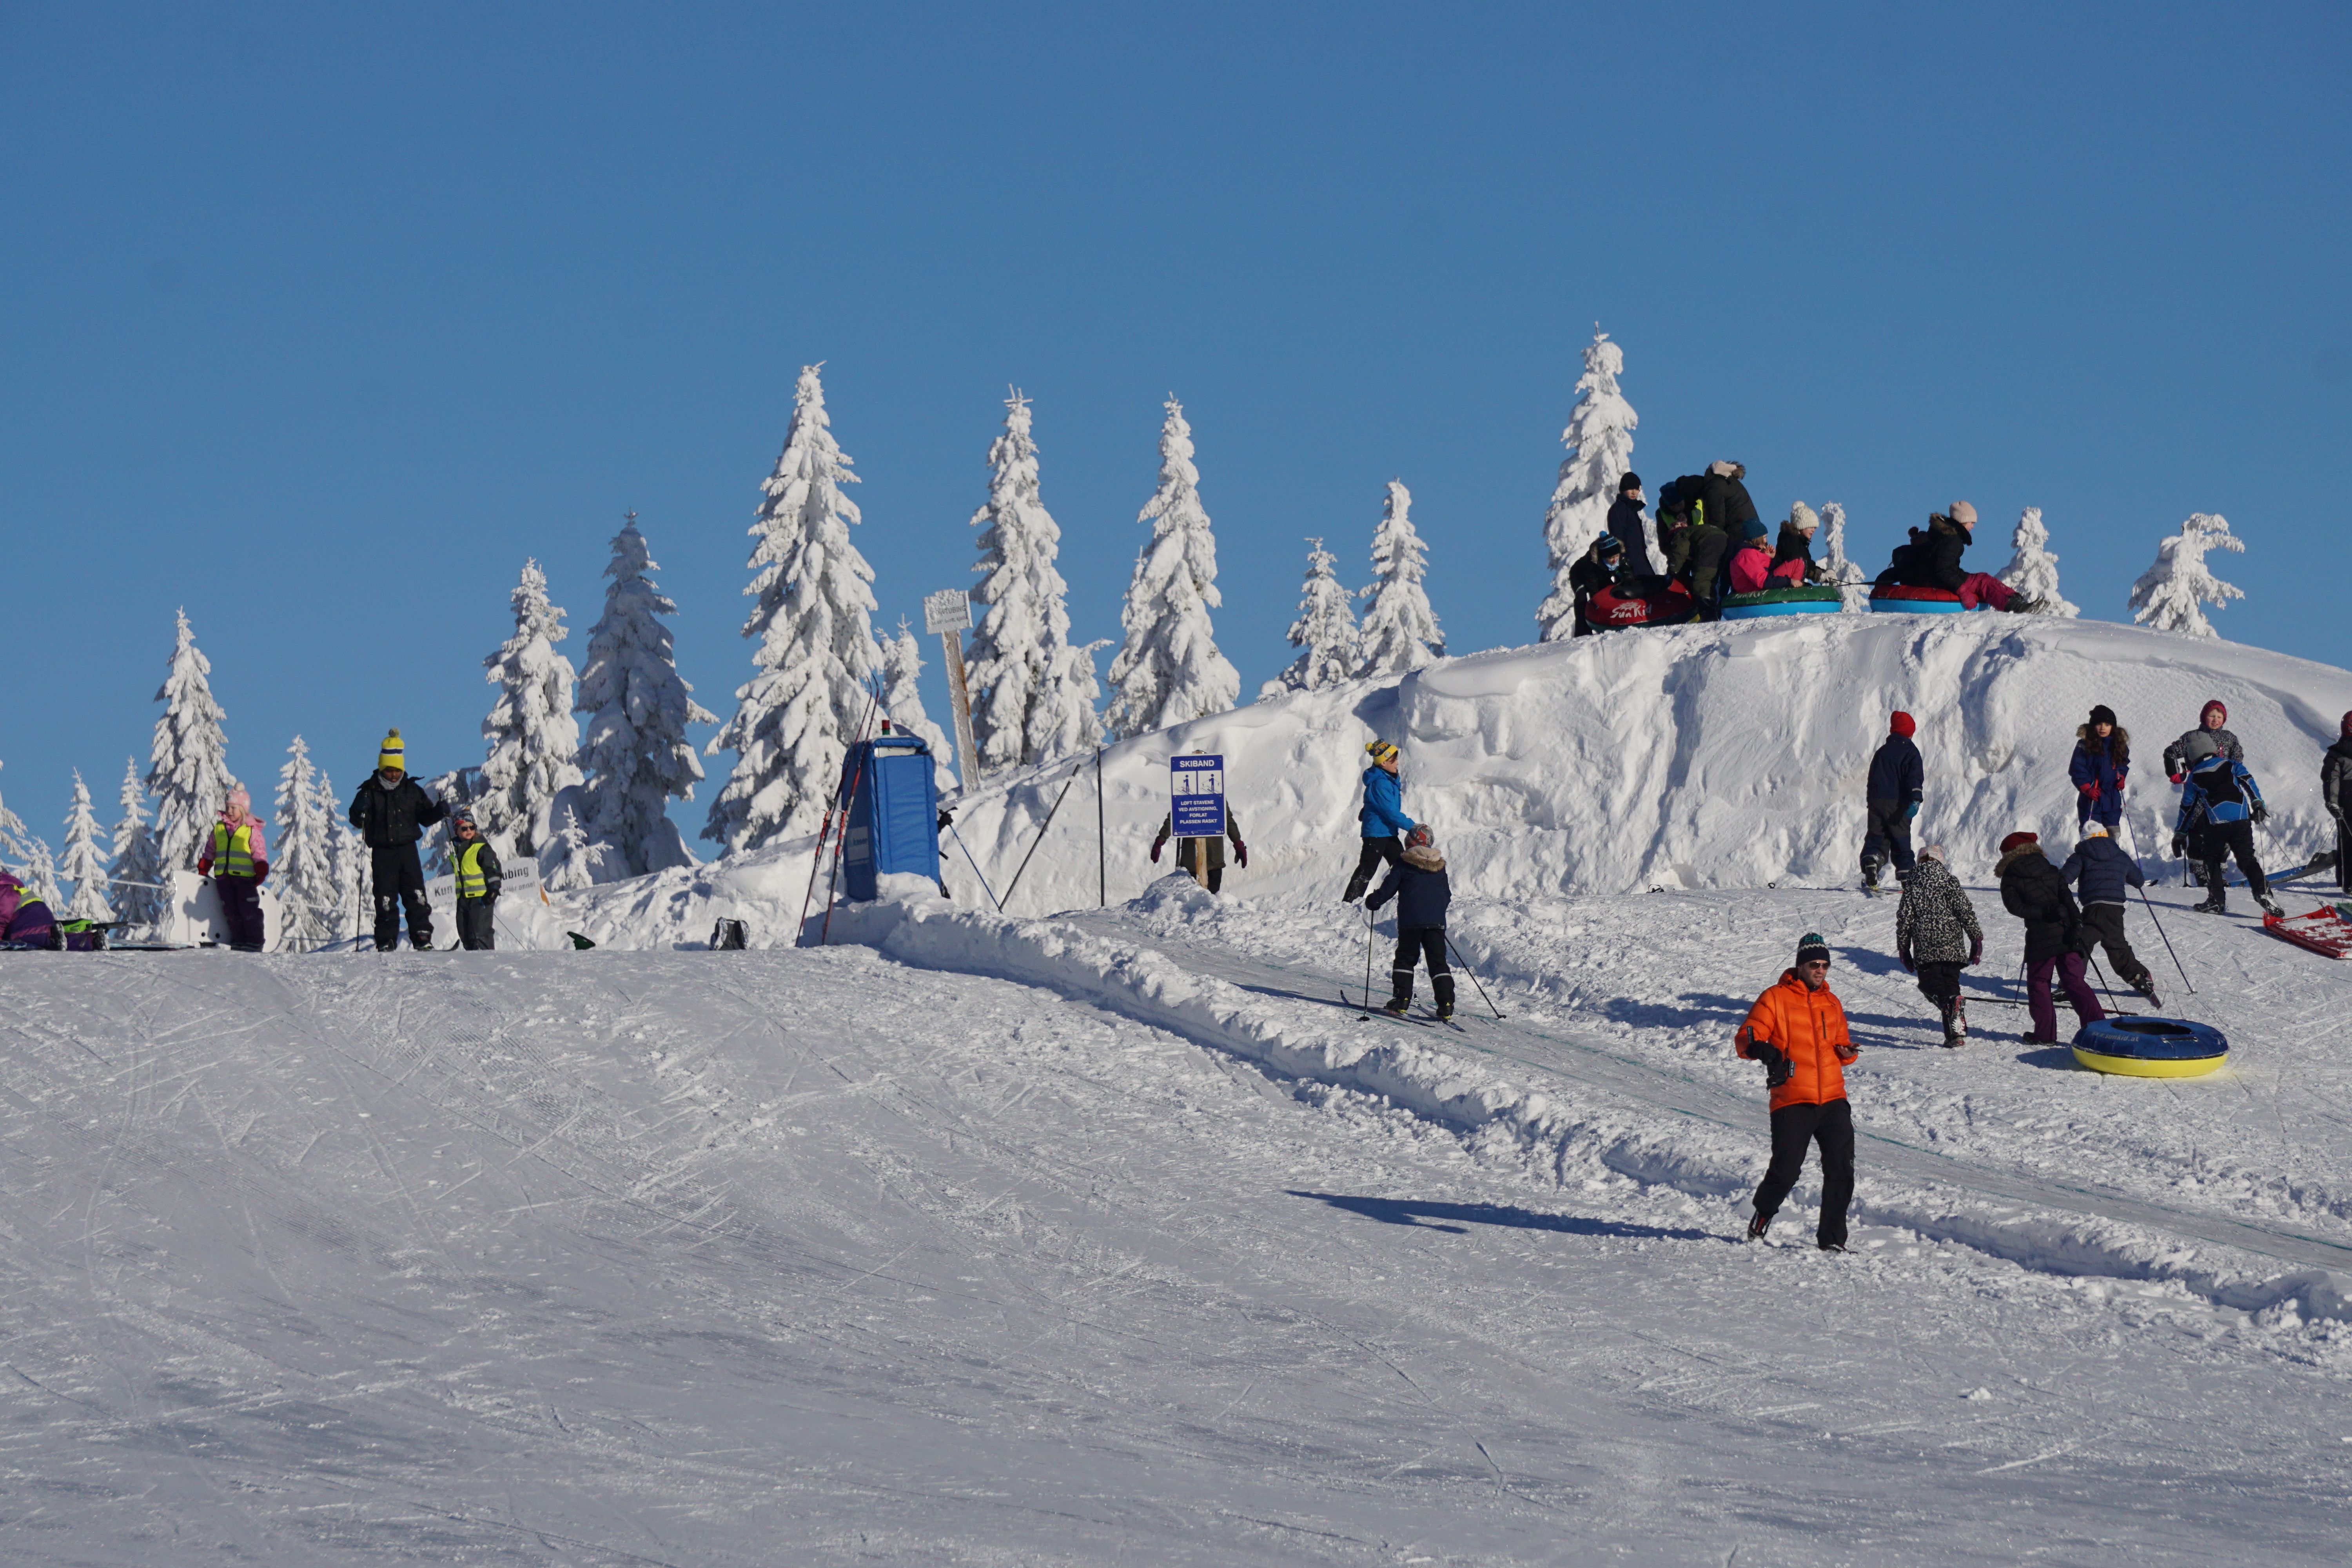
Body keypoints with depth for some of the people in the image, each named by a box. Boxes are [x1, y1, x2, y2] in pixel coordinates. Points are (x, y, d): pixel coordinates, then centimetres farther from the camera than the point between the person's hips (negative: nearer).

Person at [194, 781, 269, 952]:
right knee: (231, 911, 4)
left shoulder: (252, 831, 1)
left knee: (249, 911, -7)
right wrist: (202, 871, 18)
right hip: (224, 877, 5)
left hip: (245, 878, -5)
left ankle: (254, 942, -1)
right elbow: (209, 852, 22)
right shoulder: (219, 829, 15)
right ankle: (238, 941, 10)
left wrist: (261, 874, -12)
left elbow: (260, 854, -3)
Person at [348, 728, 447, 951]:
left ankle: (422, 938, -1)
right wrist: (360, 812, -26)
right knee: (386, 899, -3)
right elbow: (357, 820, -5)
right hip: (382, 852, -2)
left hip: (407, 849, 2)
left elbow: (425, 817, 14)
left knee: (416, 895, -4)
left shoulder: (412, 790, 9)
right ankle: (386, 941, 0)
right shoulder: (370, 791, 1)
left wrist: (438, 812, -6)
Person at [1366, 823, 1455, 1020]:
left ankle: (1402, 1000, -2)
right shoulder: (1439, 866, 13)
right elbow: (1447, 895, 20)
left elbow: (1389, 888, -1)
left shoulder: (1404, 863, 0)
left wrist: (1373, 902, 15)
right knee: (1438, 961, 4)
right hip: (1437, 921, 3)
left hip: (1411, 922, -3)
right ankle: (1446, 1005, -4)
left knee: (1405, 958, 6)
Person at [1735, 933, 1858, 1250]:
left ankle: (1832, 1237, 0)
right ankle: (1761, 1219, 23)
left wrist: (1847, 1052, 3)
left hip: (1833, 1099, 4)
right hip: (1792, 1102, -4)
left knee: (1841, 1169, -7)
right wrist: (1761, 1048, -26)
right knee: (1786, 1172, -6)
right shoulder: (1776, 999, 2)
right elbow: (1744, 1040, -3)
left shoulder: (1831, 1003, 18)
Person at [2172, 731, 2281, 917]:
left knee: (2211, 859, 15)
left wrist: (2179, 834, 25)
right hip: (2242, 820, 2)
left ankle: (2217, 900, 7)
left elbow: (2187, 808, 18)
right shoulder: (2231, 765, 15)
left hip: (2216, 824, -2)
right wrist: (2257, 803, -6)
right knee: (2247, 860, 6)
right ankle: (2263, 893, -11)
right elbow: (2248, 781, -1)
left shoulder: (2194, 778, 13)